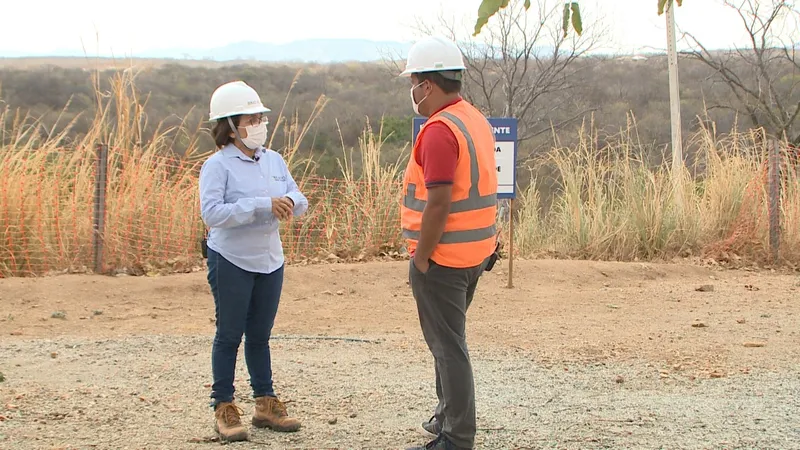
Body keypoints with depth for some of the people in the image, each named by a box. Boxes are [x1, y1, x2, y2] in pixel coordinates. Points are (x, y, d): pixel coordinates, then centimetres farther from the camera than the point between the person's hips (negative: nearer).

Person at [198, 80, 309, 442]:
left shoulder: (274, 161, 7)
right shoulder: (217, 165, -12)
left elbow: (299, 202, 7)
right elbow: (211, 213, -23)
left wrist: (290, 203, -18)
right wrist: (262, 205, -27)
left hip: (270, 260, 6)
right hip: (231, 262, -5)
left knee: (260, 335, 14)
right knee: (229, 335, 1)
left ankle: (266, 403, 21)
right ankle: (223, 409, 9)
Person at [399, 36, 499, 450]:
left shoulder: (440, 129, -20)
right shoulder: (477, 121, 11)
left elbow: (439, 202, -25)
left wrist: (421, 258, -17)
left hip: (442, 256, -10)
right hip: (475, 252, 10)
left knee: (447, 345, -2)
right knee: (447, 339, 22)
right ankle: (447, 416, 35)